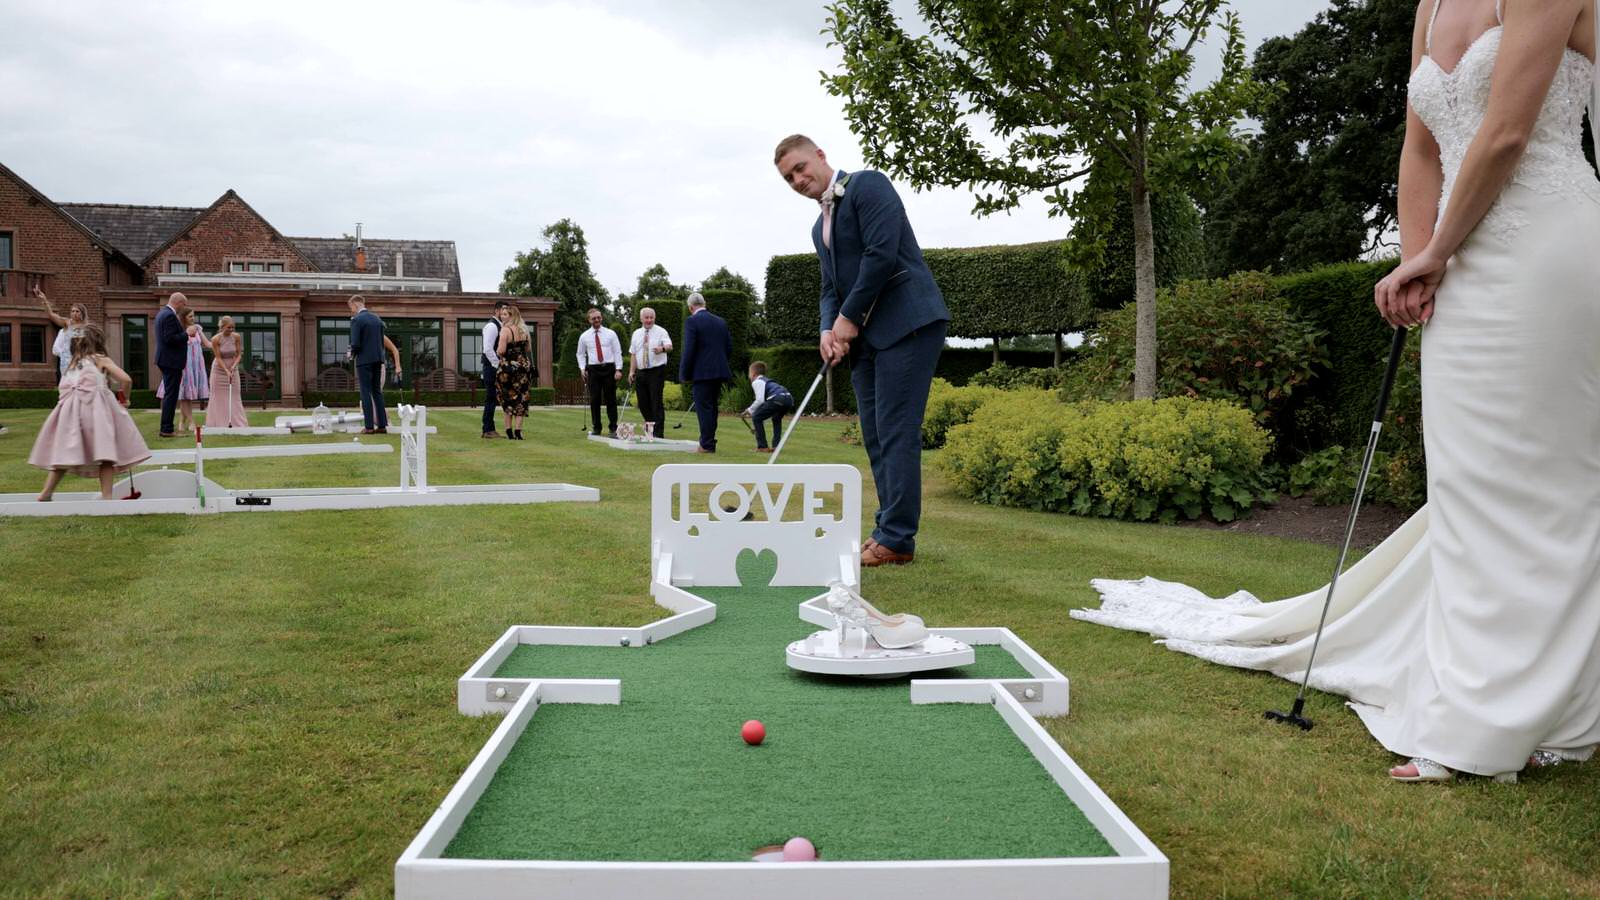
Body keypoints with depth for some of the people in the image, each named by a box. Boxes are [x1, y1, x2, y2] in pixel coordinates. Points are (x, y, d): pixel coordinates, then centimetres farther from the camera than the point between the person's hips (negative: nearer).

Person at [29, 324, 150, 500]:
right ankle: (106, 495, -8)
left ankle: (46, 492, 14)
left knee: (65, 452, 14)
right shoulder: (100, 359, 8)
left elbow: (62, 388, 19)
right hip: (95, 405, -5)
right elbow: (126, 379, -3)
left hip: (71, 407, 5)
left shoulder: (72, 361, 22)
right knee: (106, 452, -3)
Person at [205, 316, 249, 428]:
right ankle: (219, 424, 2)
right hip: (219, 370, -2)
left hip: (233, 369, 2)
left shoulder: (236, 337, -9)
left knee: (235, 397, 1)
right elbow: (218, 357, -14)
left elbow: (239, 354, -3)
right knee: (219, 397, 0)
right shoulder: (216, 339, -15)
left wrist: (233, 366, -18)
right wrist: (227, 371, -21)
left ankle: (237, 423, 1)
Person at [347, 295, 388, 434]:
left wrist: (351, 354, 4)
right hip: (378, 359, 6)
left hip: (364, 360, -6)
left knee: (366, 392, -2)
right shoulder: (377, 318, 11)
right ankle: (382, 425, 7)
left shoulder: (356, 320, -10)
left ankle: (369, 426, -3)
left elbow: (355, 344, -15)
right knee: (377, 391, 10)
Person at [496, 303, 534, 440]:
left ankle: (509, 430, 9)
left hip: (508, 366, -4)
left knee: (508, 400, 9)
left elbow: (501, 351, -20)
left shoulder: (505, 330, -13)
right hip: (524, 366, 4)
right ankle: (518, 431, 1)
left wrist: (497, 353, 1)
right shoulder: (524, 329, 5)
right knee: (521, 400, 5)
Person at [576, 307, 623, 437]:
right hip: (593, 370, 1)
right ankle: (596, 428, 11)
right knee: (594, 400, 2)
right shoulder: (584, 336, 7)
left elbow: (617, 352, 2)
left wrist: (618, 369, -8)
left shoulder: (610, 334, 4)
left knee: (611, 399, 0)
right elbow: (580, 354, 16)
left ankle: (613, 429, 5)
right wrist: (582, 368, 1)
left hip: (609, 368, -1)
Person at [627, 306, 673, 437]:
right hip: (641, 372, 5)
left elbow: (669, 347, -19)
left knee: (657, 402, -9)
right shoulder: (636, 334, 13)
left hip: (656, 372, -5)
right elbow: (633, 354, 14)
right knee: (643, 403, 7)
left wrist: (662, 349, -41)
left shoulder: (660, 332, -2)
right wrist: (631, 371, 6)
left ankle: (658, 433, -5)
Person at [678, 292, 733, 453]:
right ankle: (709, 442, 20)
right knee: (712, 408, 14)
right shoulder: (721, 322, 12)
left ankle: (706, 445, -2)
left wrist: (685, 374, -7)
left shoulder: (692, 321, -9)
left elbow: (689, 350, -14)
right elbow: (729, 348, 12)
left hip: (702, 372, -7)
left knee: (704, 408, -3)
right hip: (719, 372, 7)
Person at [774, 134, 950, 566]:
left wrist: (849, 316, -11)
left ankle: (896, 538, -6)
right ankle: (890, 530, 13)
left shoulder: (867, 185, -4)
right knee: (875, 435, 7)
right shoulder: (820, 228, 22)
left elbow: (883, 253, -16)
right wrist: (829, 329, -2)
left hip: (907, 323, -9)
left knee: (896, 430, -10)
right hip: (866, 336, 9)